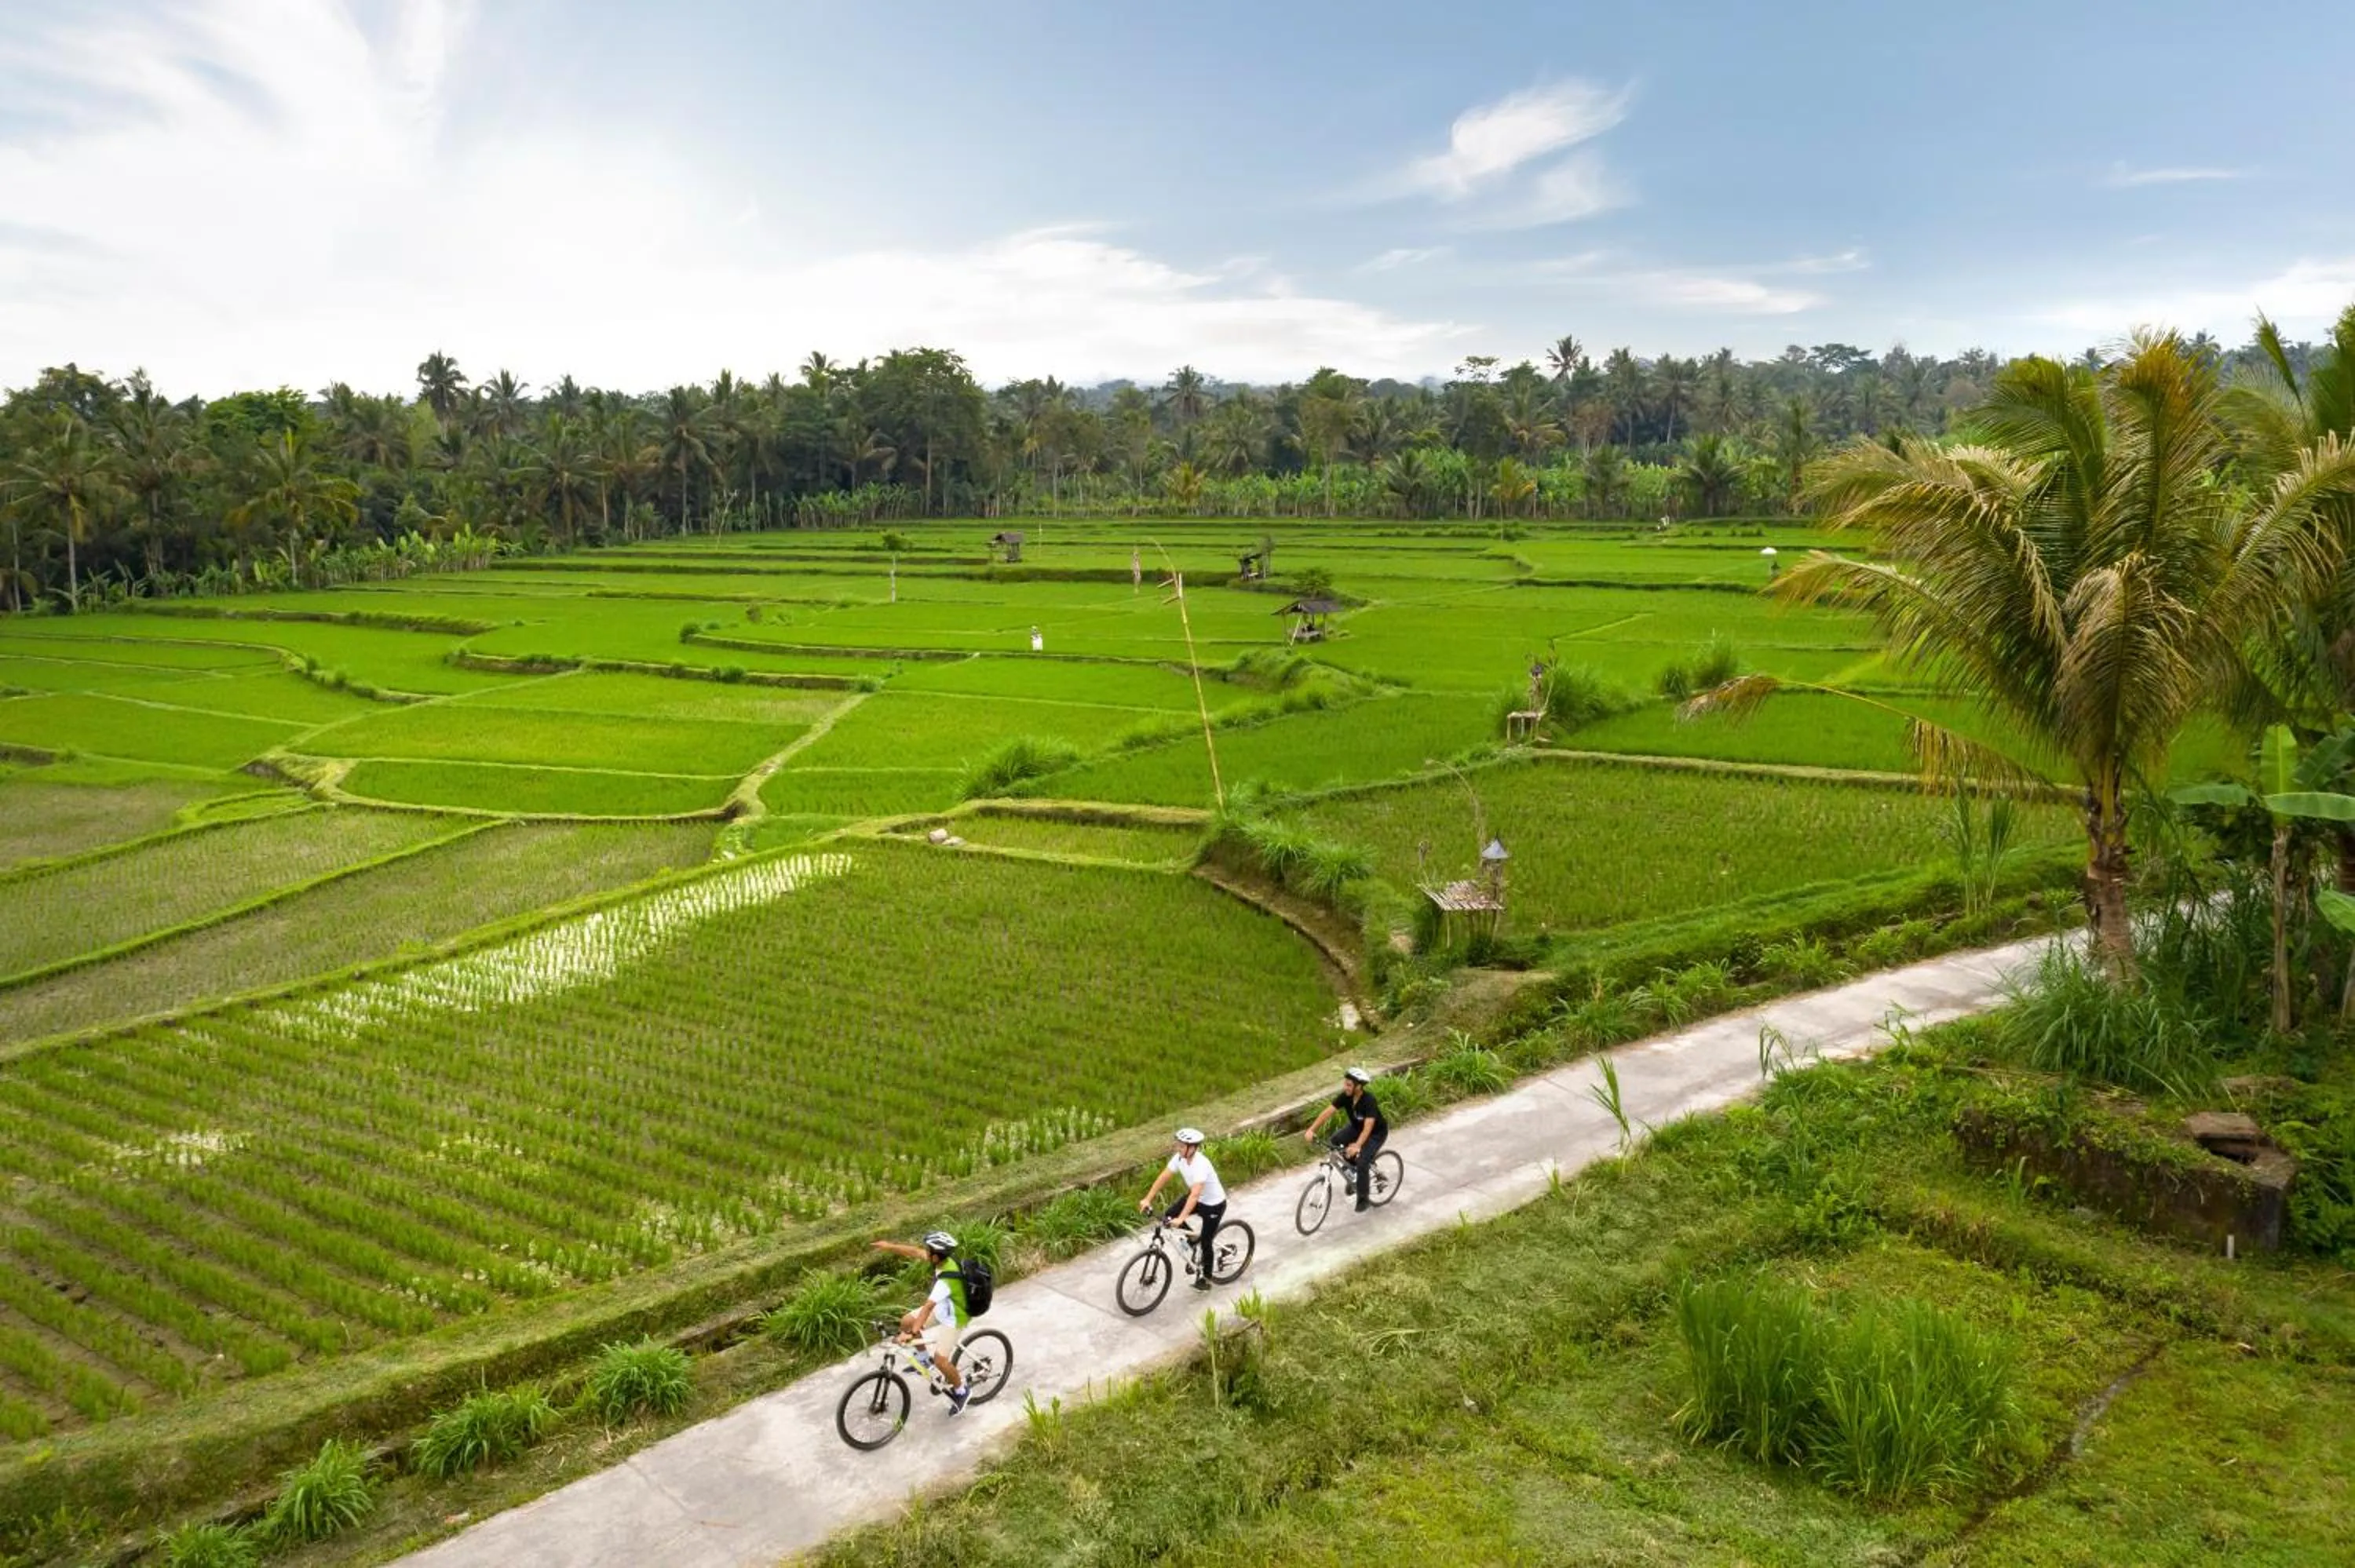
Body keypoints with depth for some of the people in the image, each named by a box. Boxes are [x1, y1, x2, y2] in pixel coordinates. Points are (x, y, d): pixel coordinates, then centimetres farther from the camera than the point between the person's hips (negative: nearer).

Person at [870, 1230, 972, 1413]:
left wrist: (913, 1333, -46)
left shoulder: (946, 1281, -38)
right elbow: (915, 1252, -3)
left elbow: (927, 1307, -43)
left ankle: (961, 1391, 14)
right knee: (906, 1321, 3)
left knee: (940, 1359, -12)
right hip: (942, 1309, 9)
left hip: (954, 1319, -9)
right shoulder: (944, 1259, -15)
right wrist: (890, 1246, -1)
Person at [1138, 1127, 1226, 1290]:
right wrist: (1148, 1200, -19)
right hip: (1198, 1199, 7)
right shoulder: (1180, 1158, -15)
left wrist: (1181, 1219, -52)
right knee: (1170, 1215, -9)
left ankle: (1206, 1278, 23)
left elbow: (1195, 1194, -45)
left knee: (1205, 1242, 0)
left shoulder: (1201, 1165, -37)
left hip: (1214, 1204, -7)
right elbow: (1163, 1178, -12)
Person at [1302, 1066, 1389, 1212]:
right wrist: (1311, 1130, -36)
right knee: (1336, 1140, -16)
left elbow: (1368, 1127, -45)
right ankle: (1353, 1168, 7)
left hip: (1376, 1133, -6)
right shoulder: (1345, 1096, -20)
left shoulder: (1369, 1101, -36)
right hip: (1356, 1127, 6)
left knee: (1362, 1163, -21)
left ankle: (1363, 1198, 1)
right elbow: (1327, 1112, -25)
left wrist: (1357, 1146, -59)